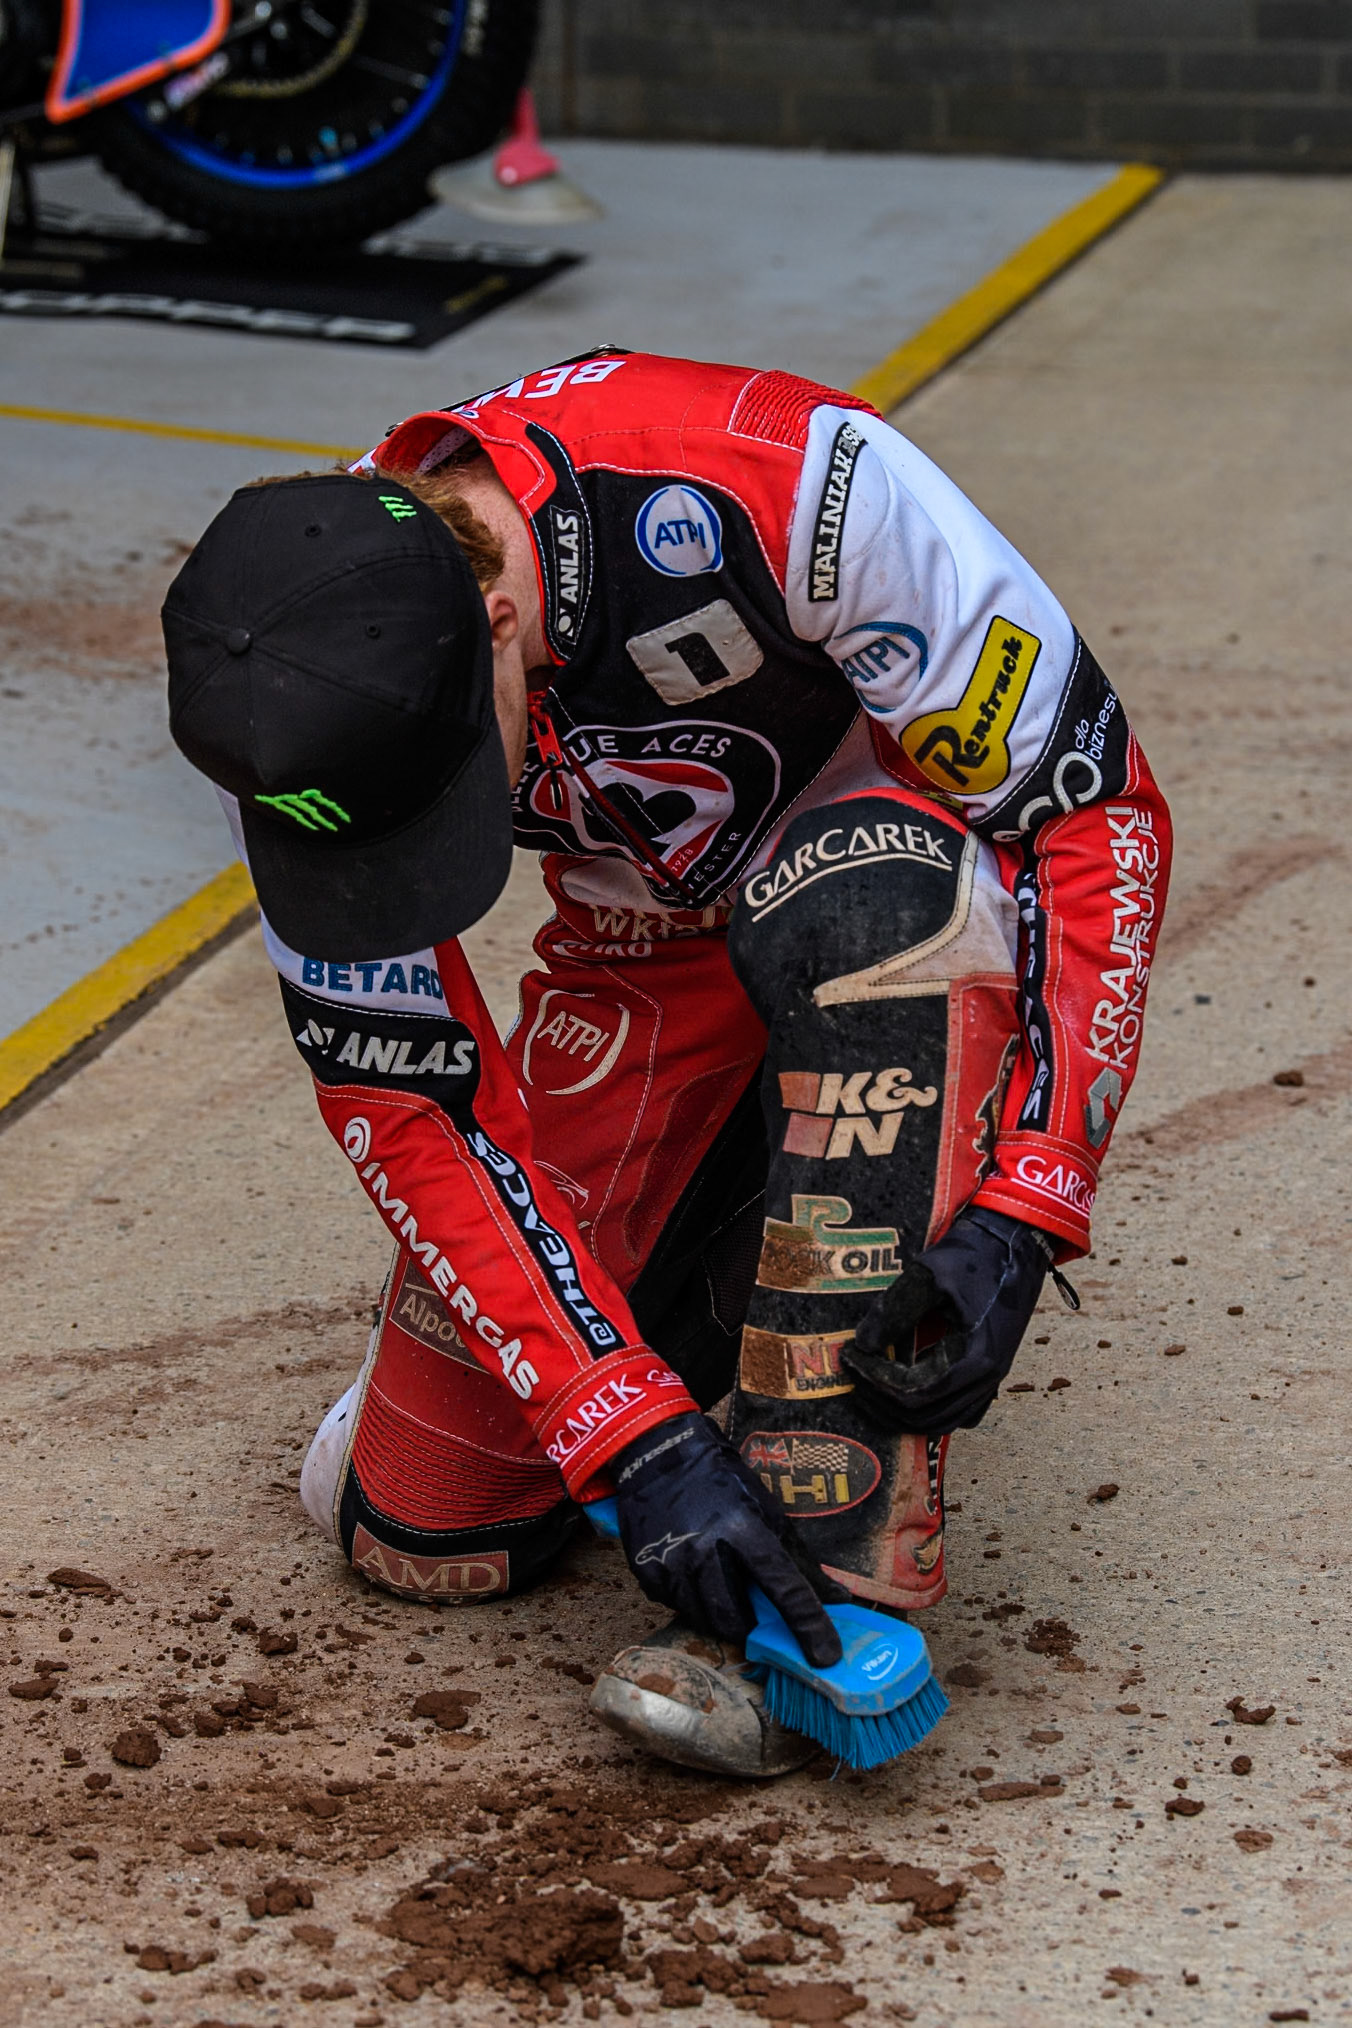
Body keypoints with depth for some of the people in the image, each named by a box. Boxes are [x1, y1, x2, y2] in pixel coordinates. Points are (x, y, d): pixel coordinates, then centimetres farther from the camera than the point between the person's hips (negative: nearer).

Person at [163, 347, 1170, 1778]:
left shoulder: (788, 484, -36)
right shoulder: (300, 696, -24)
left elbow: (1094, 809, -26)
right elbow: (405, 1105, -18)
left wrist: (1015, 1218, -34)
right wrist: (633, 1431, -27)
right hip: (647, 958, 3)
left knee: (856, 907, -42)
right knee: (423, 1534, -5)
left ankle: (832, 1567, -33)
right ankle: (705, 1271, 24)